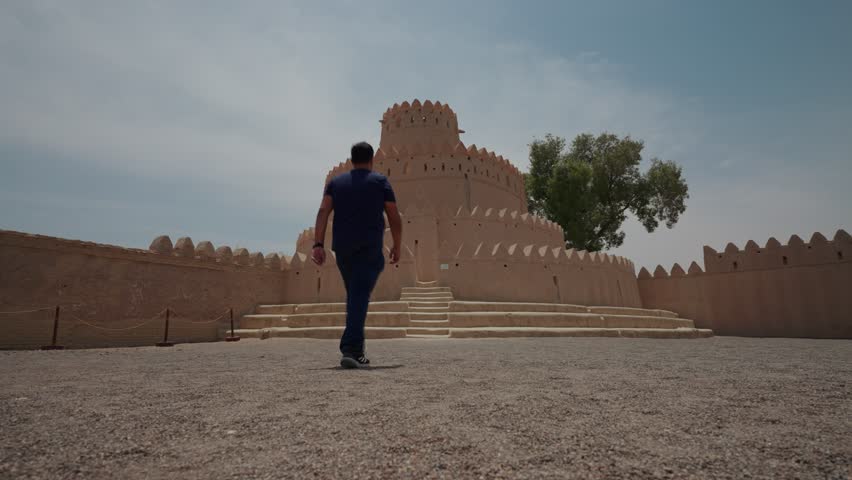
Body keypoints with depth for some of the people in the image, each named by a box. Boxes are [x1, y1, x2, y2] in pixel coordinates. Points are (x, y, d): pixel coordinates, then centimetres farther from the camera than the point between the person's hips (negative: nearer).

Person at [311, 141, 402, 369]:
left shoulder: (336, 182, 13)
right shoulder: (380, 182, 6)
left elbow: (323, 212, -2)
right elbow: (395, 219, 2)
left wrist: (318, 244, -8)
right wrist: (397, 246, 13)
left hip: (343, 249, 4)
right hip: (370, 250, -4)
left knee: (354, 297, 18)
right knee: (359, 299, -9)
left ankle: (357, 351, 24)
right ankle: (349, 350, -21)